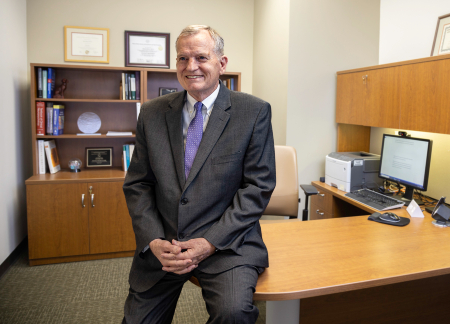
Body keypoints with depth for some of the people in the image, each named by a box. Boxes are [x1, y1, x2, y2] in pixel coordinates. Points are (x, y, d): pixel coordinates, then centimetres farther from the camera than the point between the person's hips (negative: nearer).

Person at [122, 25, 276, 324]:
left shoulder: (254, 112, -3)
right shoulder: (152, 114, 6)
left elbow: (258, 186, -7)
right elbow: (137, 184, 7)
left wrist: (210, 243, -14)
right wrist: (153, 241, -8)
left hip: (227, 243, -3)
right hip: (162, 244, 4)